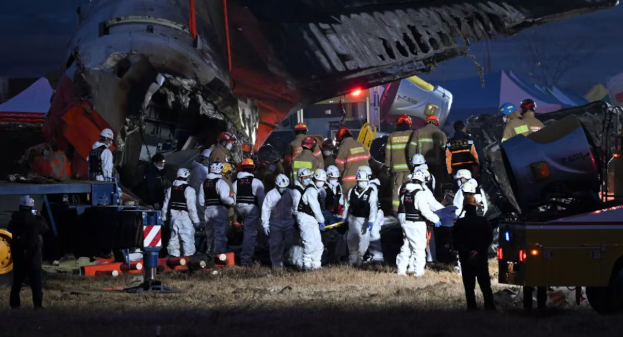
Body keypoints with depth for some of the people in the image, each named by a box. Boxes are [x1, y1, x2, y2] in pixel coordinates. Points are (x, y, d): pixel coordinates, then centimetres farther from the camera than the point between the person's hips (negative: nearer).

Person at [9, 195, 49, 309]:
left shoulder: (14, 221, -1)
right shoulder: (35, 221, -11)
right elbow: (46, 228, 4)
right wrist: (39, 217, 13)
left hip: (18, 255, 3)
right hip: (33, 255, -3)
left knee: (17, 280, 11)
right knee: (36, 281, 0)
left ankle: (14, 303, 8)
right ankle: (38, 304, -6)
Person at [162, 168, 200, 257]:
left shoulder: (170, 189, 7)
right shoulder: (189, 190, -12)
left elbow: (165, 205, 13)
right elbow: (191, 207, -15)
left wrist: (164, 218, 22)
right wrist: (196, 220, -10)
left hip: (174, 217, 6)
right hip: (185, 218, -6)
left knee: (174, 238, 12)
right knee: (188, 239, -2)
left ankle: (174, 256, 17)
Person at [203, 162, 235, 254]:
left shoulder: (204, 183, 11)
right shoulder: (220, 182, -13)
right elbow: (224, 198, -23)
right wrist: (233, 201, -8)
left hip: (208, 211, 7)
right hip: (219, 211, -7)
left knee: (210, 236, 19)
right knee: (220, 236, -6)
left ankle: (210, 254, 28)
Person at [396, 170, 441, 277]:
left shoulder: (405, 191, 4)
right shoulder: (420, 194, -18)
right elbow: (425, 211, -21)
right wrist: (435, 219, -10)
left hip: (405, 223, 7)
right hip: (417, 224, -7)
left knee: (406, 246, 16)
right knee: (419, 248, 0)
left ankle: (401, 270, 18)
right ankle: (418, 271, 1)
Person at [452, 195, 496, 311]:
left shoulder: (459, 223, -4)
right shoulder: (483, 221, -1)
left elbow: (455, 241, -6)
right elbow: (489, 238, -3)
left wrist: (466, 252, -6)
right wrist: (479, 250, -5)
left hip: (465, 258, -1)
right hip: (482, 257, 1)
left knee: (469, 284, 3)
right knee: (485, 284, 8)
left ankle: (471, 306, -2)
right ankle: (489, 305, 4)